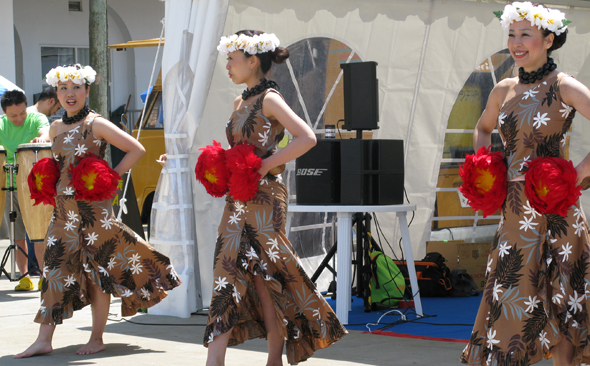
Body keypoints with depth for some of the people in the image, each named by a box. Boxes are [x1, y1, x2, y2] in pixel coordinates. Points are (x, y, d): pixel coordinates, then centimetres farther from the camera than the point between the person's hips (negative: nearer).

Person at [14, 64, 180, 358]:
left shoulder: (96, 125, -7)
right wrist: (50, 182, 10)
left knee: (98, 268, 1)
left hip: (93, 207, -6)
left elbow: (137, 149, -7)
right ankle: (44, 339, 1)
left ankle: (97, 338, 10)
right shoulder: (56, 128, 10)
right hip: (63, 207, 6)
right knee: (55, 267, 1)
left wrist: (112, 177, -10)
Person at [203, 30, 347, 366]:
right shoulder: (241, 102, 15)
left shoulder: (268, 99, -10)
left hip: (264, 199, -8)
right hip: (239, 200, 8)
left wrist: (264, 165, -20)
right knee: (228, 277, 4)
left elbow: (307, 138, -21)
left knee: (265, 279, -4)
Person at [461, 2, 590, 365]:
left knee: (558, 304, -1)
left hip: (553, 210, -6)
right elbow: (483, 127, 30)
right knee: (510, 300, 7)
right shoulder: (504, 90, 10)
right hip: (514, 209, 6)